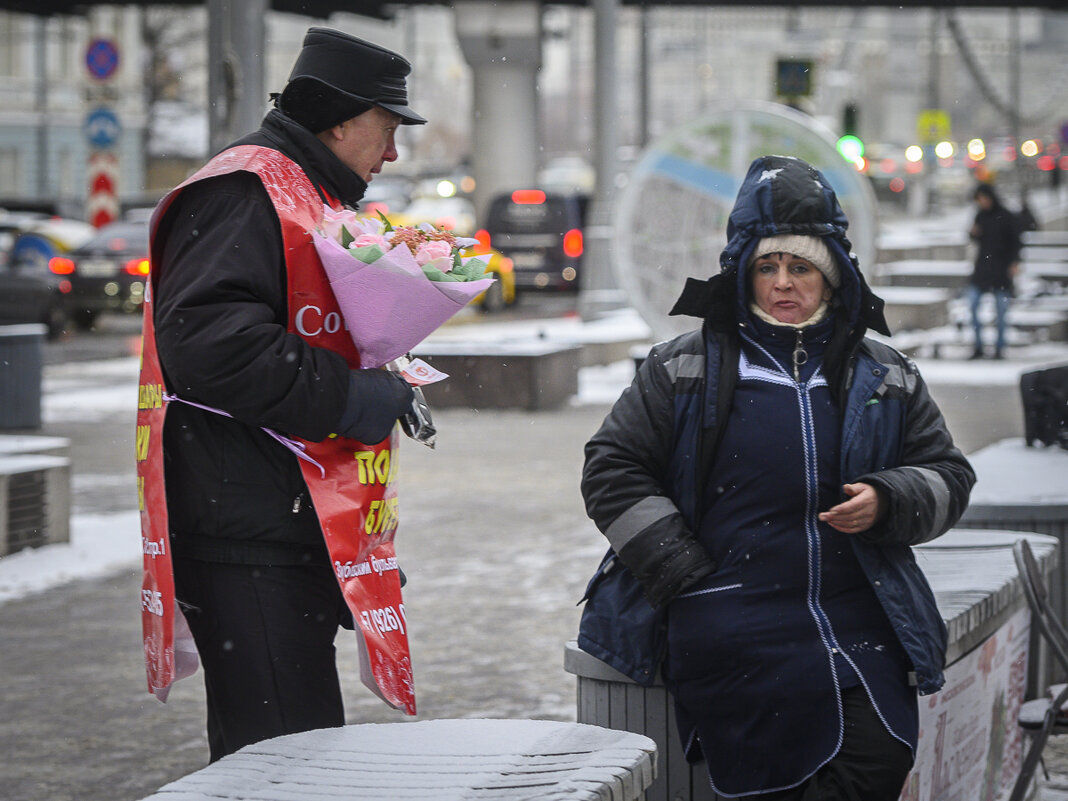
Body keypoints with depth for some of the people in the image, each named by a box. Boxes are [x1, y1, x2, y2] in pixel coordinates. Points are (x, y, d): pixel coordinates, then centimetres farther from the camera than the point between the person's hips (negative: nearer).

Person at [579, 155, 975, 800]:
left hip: (859, 623, 3)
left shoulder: (886, 378, 14)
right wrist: (689, 578, -3)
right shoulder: (684, 369, 7)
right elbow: (613, 471, 6)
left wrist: (886, 502, -6)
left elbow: (947, 474, 18)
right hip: (733, 628, -2)